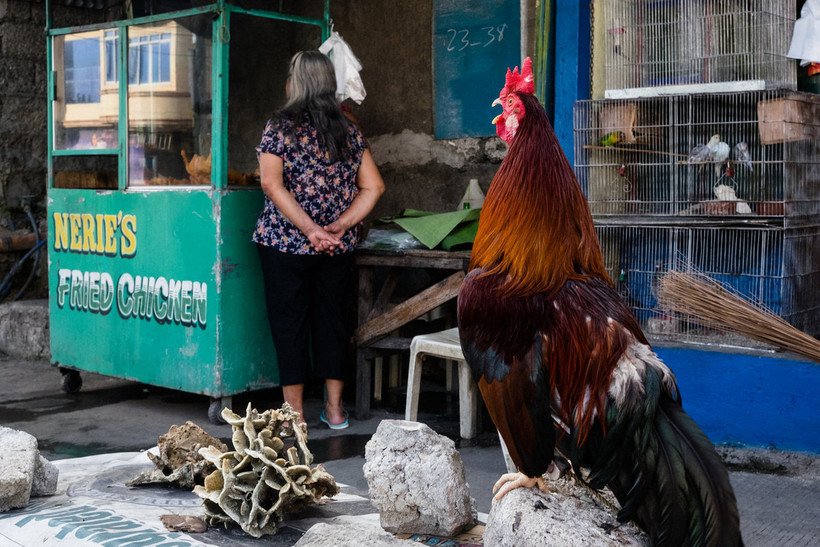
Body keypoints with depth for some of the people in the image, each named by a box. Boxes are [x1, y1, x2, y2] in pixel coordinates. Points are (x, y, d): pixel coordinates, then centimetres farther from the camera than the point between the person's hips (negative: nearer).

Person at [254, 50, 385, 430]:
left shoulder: (279, 128, -6)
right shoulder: (349, 131, 6)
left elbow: (272, 184, -18)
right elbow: (373, 187, 1)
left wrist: (310, 229, -19)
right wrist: (339, 226, -6)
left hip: (285, 243, -4)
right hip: (338, 248, 4)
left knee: (289, 321, 4)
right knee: (331, 317, 12)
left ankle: (294, 411, 8)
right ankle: (334, 408, 18)